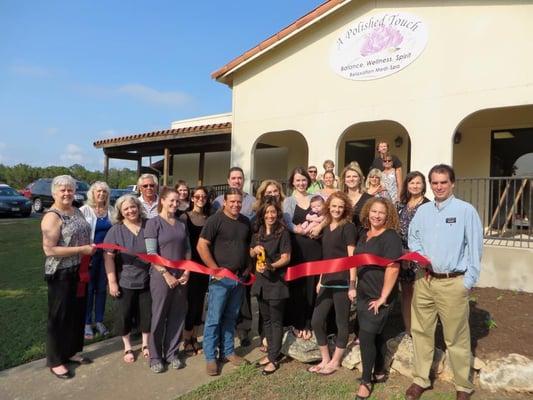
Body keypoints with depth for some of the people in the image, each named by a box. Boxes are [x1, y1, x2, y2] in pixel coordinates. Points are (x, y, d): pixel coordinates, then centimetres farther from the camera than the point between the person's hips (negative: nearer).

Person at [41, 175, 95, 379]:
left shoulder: (77, 211, 8)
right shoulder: (52, 216, -17)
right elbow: (49, 249, -23)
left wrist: (91, 247, 2)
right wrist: (82, 249, -22)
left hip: (79, 271, 8)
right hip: (61, 274, -8)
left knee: (78, 312, 17)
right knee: (59, 316, 5)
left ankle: (72, 351, 34)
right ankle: (55, 361, 19)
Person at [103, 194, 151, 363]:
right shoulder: (116, 230, -6)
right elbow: (108, 256, -8)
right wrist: (112, 282, -12)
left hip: (147, 279, 1)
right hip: (125, 281, -1)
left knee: (147, 313, 11)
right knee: (124, 314, 9)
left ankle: (145, 344, 32)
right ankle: (127, 347, 30)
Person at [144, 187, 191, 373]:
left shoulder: (182, 224, 10)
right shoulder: (153, 222, -5)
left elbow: (187, 250, 12)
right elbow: (151, 253, -11)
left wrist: (186, 272, -1)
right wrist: (166, 274, -14)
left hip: (181, 277, 5)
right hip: (161, 276, -5)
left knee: (177, 316, 10)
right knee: (158, 316, 4)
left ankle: (171, 353, 25)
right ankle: (155, 356, 19)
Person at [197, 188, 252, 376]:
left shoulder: (245, 222, 10)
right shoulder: (215, 220, -10)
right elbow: (201, 246, -14)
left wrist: (248, 267, 8)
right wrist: (215, 269, -15)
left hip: (239, 277, 6)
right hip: (221, 277, -6)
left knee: (231, 317, 15)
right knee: (214, 318, 1)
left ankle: (227, 351, 28)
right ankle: (210, 357, 13)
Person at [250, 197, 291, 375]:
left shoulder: (283, 233, -10)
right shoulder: (257, 233, 8)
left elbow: (286, 258, -13)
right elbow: (251, 254, 17)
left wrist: (271, 266, -29)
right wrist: (255, 250, -5)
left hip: (277, 281, -6)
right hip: (261, 280, 6)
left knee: (276, 320, 2)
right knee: (266, 319, 15)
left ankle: (274, 358, 11)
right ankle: (271, 352, 28)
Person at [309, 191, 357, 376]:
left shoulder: (348, 227, -7)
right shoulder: (327, 228, 12)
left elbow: (352, 257, -11)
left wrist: (352, 285, -15)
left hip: (342, 283, -7)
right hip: (327, 282, 7)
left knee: (341, 323, 7)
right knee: (317, 321, 7)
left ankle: (335, 362, 22)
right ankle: (325, 360, 23)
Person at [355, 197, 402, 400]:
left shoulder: (391, 237, -17)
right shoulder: (364, 235, 8)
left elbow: (393, 268, -22)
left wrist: (383, 297, -21)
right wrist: (356, 287, 17)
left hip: (379, 296, -7)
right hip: (363, 293, 7)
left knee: (366, 336, -6)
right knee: (375, 334, 18)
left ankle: (366, 380, 11)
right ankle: (379, 372, 33)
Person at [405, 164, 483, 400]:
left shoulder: (466, 210, -6)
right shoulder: (423, 210, 8)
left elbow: (475, 247, -7)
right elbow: (413, 238, 18)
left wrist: (469, 281, -10)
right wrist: (420, 254, -2)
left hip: (453, 283, -5)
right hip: (424, 280, 5)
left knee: (456, 337, 4)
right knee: (421, 331, 12)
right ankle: (421, 379, 26)